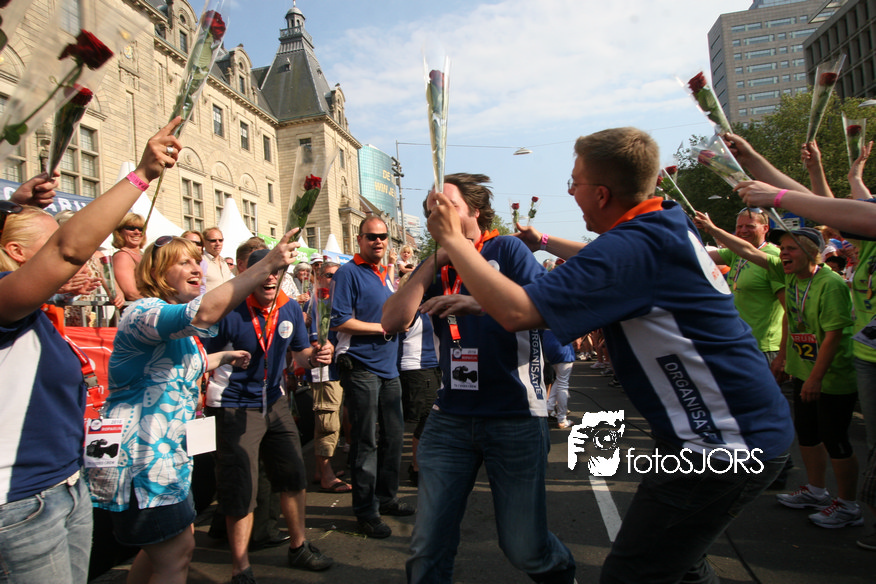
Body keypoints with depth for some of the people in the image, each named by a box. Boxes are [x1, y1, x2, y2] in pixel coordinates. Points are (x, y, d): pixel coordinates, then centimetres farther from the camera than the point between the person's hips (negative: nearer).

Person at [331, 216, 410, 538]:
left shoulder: (386, 275, 17)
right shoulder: (348, 273, -7)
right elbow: (340, 321, -15)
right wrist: (382, 327, -12)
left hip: (388, 367, 8)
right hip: (361, 367, -8)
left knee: (394, 436, 14)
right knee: (366, 441, -1)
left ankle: (386, 497, 30)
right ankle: (366, 510, 12)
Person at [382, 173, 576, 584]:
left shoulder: (506, 250, -1)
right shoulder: (433, 268, 10)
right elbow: (392, 321, -4)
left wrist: (480, 303, -28)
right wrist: (435, 259, -7)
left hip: (515, 416, -3)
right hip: (450, 418, 4)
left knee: (525, 550, 8)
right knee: (428, 549, 3)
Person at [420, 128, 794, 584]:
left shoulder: (635, 246, -24)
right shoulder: (669, 223, 7)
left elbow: (516, 311, -31)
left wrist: (451, 238, -19)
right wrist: (545, 242, 36)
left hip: (722, 447, -10)